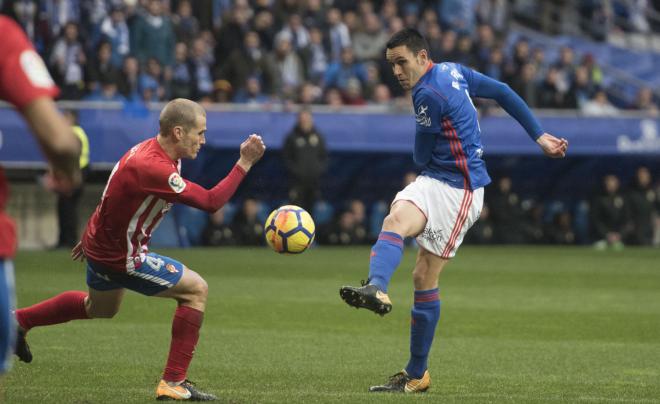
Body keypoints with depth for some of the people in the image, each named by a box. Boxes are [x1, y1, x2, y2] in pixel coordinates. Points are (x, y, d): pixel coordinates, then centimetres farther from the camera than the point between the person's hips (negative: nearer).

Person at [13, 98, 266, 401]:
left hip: (100, 243, 10)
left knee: (100, 309, 34)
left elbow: (117, 196, 14)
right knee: (195, 290, -6)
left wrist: (92, 236, 25)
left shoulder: (150, 150, -2)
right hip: (122, 258, -10)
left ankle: (21, 320, 44)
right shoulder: (153, 169, -34)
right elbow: (211, 202, -33)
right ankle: (173, 382, -4)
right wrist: (245, 163, -30)